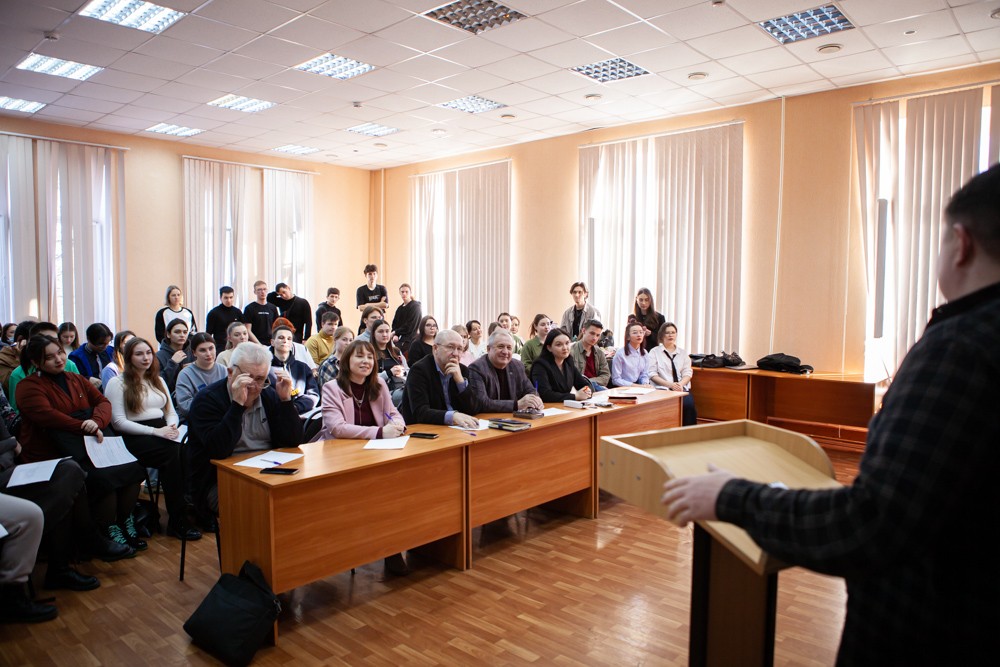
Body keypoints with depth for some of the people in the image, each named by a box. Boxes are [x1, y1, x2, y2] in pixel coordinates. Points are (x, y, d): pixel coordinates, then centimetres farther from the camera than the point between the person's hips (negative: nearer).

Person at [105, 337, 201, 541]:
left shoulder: (158, 380, 24)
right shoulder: (118, 383, 4)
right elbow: (118, 422, -6)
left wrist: (172, 426, -4)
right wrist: (155, 431, -15)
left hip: (162, 432, 5)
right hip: (135, 438, -5)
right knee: (174, 453, -34)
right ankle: (177, 521, -25)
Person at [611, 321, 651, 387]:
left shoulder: (644, 353, 7)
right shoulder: (620, 354, -10)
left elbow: (645, 375, 11)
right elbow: (616, 379, -12)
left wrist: (645, 384, -11)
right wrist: (635, 385, -19)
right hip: (622, 388, -4)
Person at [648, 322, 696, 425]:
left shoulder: (682, 353, 19)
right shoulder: (655, 352, 7)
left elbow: (687, 373, 10)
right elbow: (652, 375, -2)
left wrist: (680, 384, -11)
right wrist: (670, 384, -14)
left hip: (682, 388, 3)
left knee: (689, 404, -28)